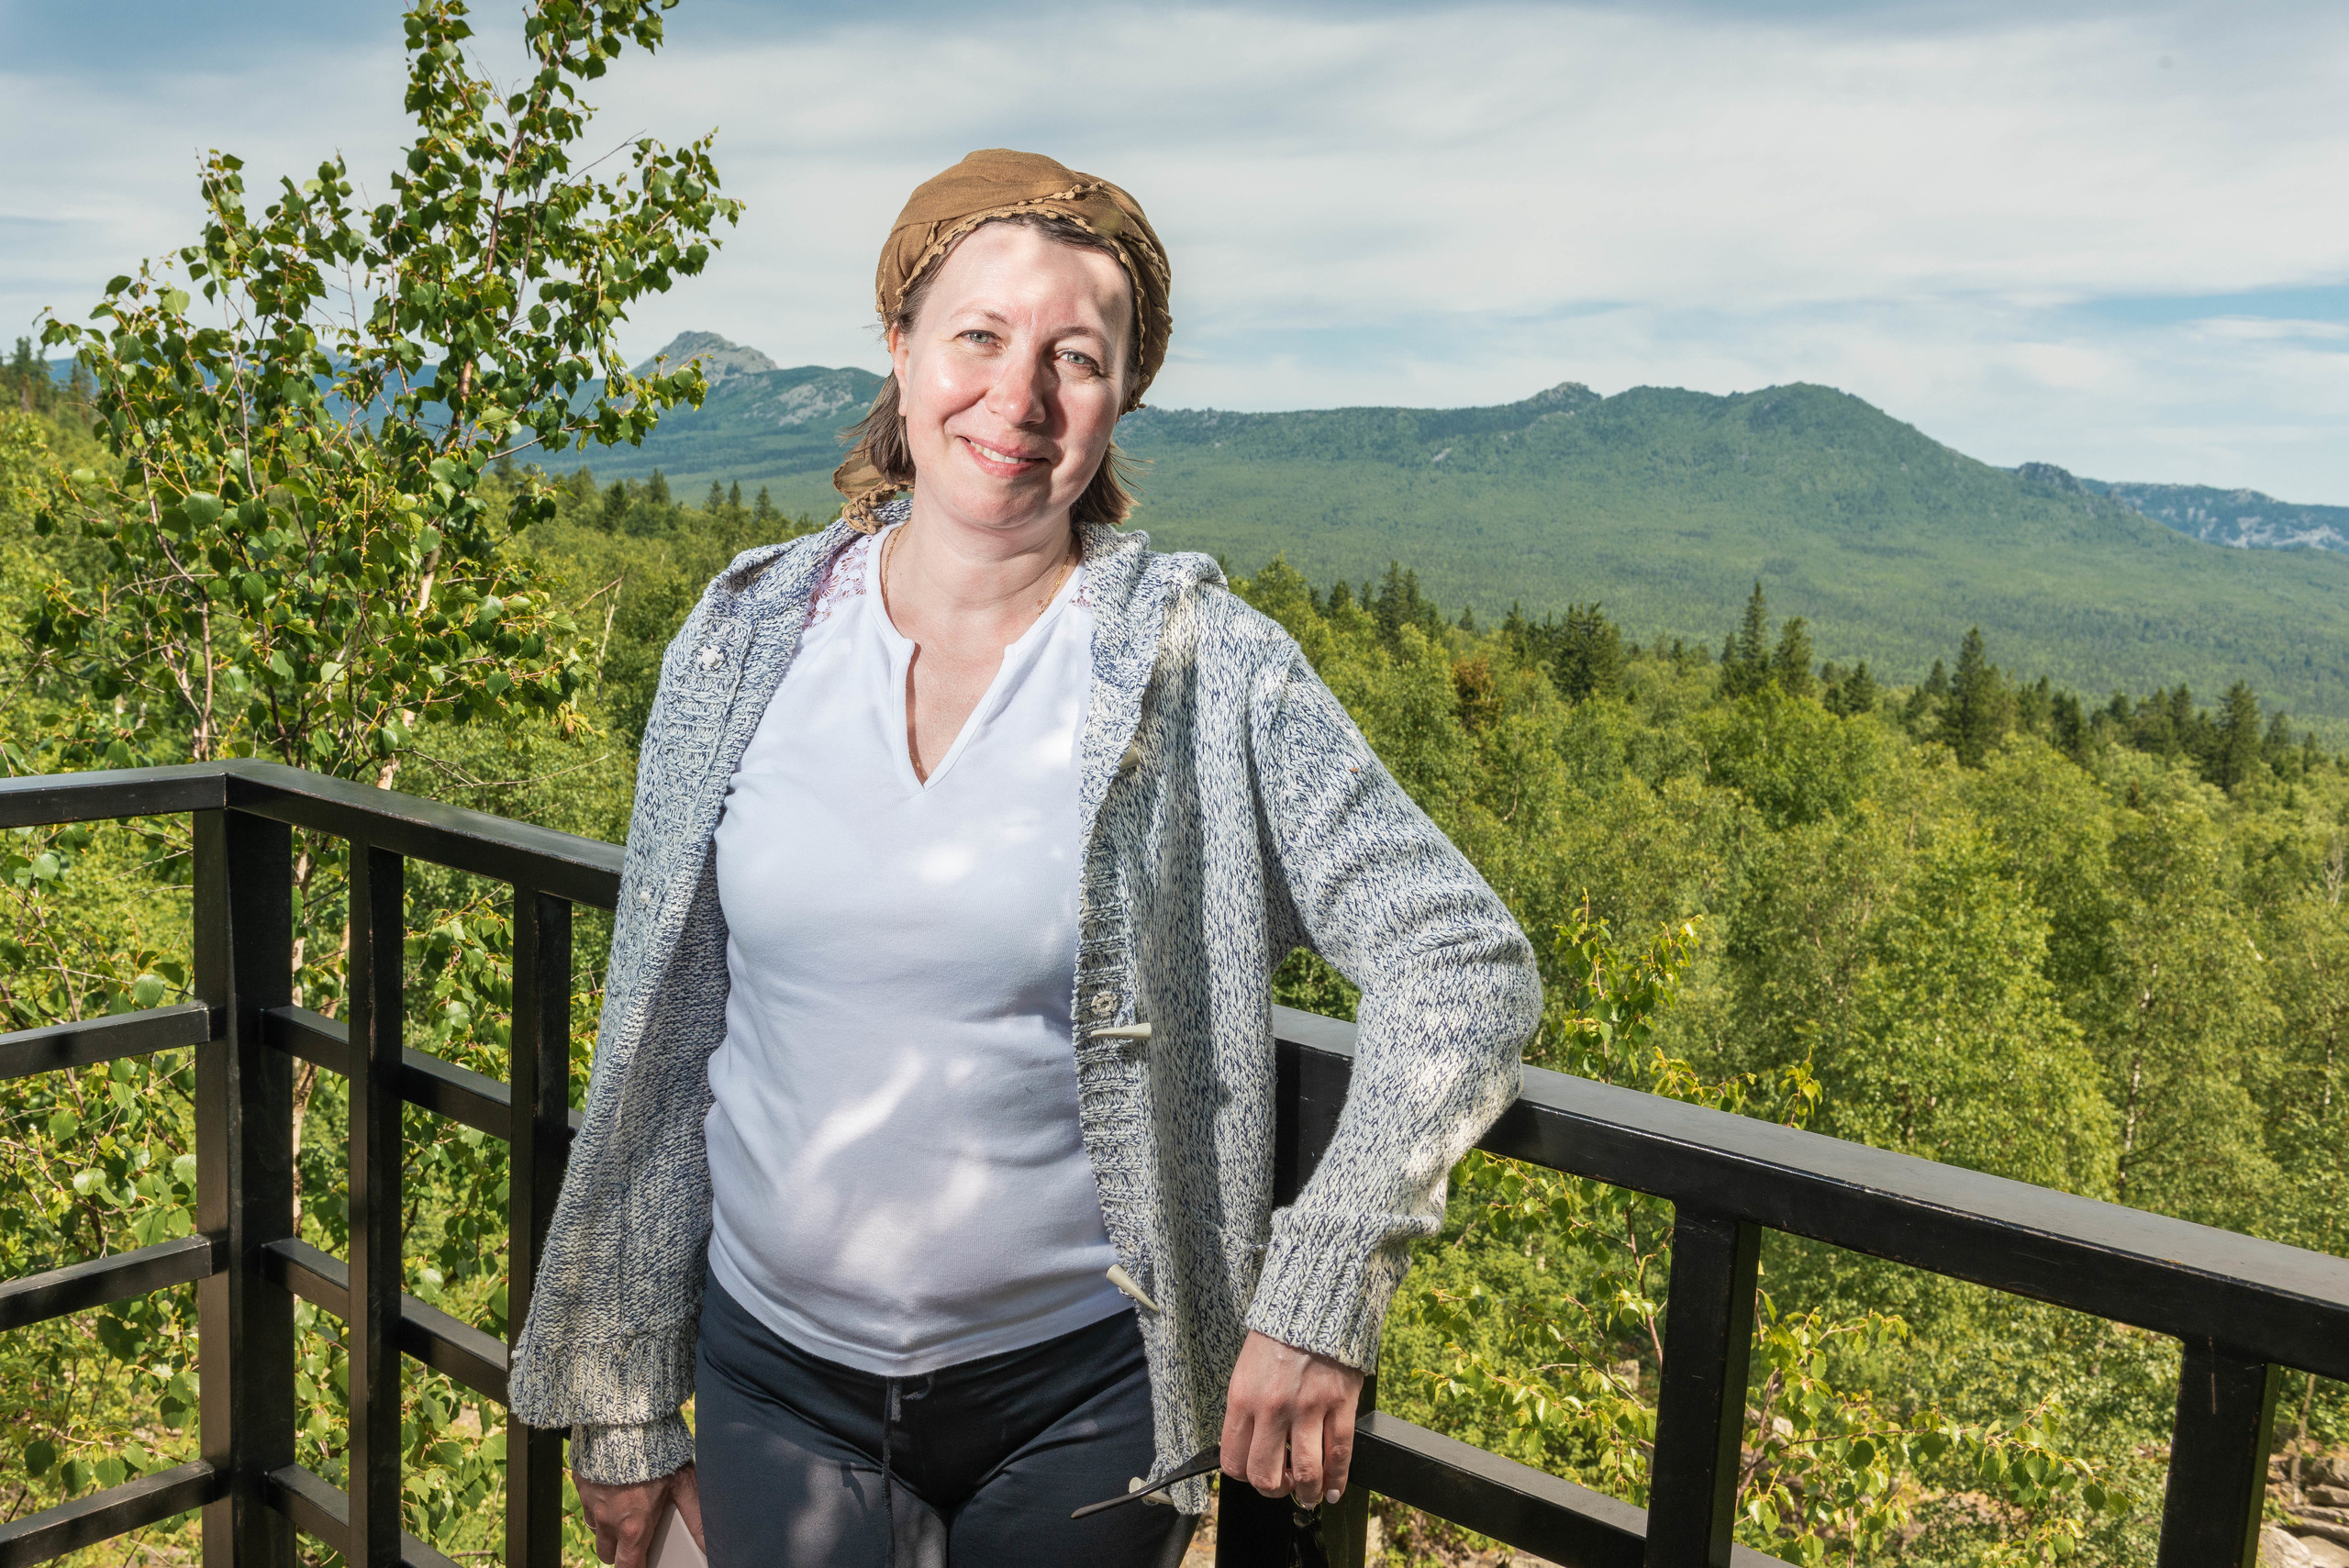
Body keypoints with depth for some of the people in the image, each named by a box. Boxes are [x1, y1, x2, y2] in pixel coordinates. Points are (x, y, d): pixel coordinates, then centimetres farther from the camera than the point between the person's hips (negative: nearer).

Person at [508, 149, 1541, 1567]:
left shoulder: (1203, 668, -12)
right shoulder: (749, 640, -4)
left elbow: (1465, 965, -10)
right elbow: (660, 1040, 2)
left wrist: (1323, 1296, -17)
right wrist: (625, 1395, 6)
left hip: (1076, 1393, -2)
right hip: (776, 1375, 2)